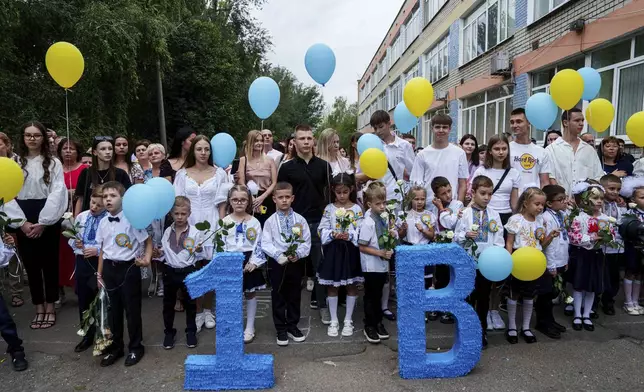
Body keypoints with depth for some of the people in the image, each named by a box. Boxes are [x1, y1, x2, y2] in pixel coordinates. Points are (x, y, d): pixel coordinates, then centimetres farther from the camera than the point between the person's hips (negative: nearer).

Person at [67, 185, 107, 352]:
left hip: (100, 263, -6)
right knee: (83, 299, 16)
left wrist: (98, 250, -23)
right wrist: (75, 243, -6)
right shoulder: (81, 217, 7)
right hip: (81, 261, 6)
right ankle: (87, 336, 33)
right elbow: (70, 238, 15)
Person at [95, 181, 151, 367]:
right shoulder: (103, 223, 5)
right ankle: (115, 347, 32)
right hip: (109, 269, 5)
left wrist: (147, 259, -20)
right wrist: (100, 274, 14)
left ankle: (136, 348, 24)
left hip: (128, 268, -5)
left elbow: (148, 241, -5)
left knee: (132, 309, 6)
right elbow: (103, 249, 12)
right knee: (113, 310, 16)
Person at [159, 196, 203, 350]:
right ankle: (169, 332, 31)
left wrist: (198, 251, -27)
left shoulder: (195, 232, -9)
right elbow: (163, 251, 8)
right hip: (170, 271, 3)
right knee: (168, 303, 14)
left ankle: (191, 332, 28)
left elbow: (199, 256, -6)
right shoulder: (167, 232, 1)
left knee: (189, 302, 11)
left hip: (188, 271, -3)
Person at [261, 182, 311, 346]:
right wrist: (279, 255, -21)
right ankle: (281, 330, 21)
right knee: (278, 297, 7)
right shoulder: (270, 221, -4)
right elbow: (266, 244, -8)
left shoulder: (300, 220, 0)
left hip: (296, 262, 2)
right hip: (277, 263, -2)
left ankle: (292, 326, 30)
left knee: (294, 296, 13)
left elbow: (306, 241, -2)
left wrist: (298, 254, -18)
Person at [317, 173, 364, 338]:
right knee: (332, 286, 8)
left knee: (351, 285, 8)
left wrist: (350, 235, -24)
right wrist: (332, 234, -20)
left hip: (350, 250, -1)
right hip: (333, 250, 1)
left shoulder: (356, 209, -2)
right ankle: (334, 321, 22)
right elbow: (322, 230, -2)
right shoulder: (329, 208, 1)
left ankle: (348, 320, 22)